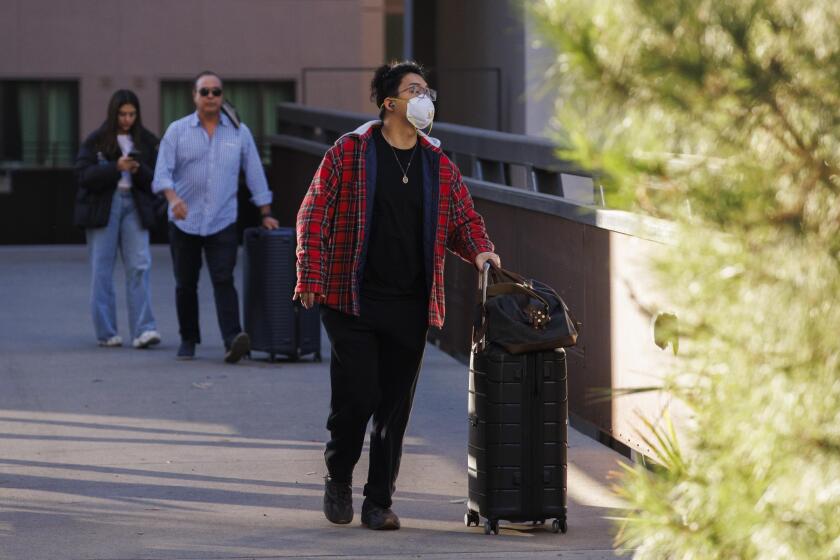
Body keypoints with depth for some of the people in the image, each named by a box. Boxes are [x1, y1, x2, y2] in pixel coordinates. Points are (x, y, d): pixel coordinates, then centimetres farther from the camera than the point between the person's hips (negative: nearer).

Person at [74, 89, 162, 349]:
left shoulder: (146, 141, 8)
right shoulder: (96, 140, -1)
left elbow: (156, 178, 6)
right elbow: (83, 176, -10)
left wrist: (139, 170, -15)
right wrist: (116, 168, -20)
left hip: (135, 206, 2)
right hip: (102, 207, -2)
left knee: (139, 267, -9)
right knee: (102, 270, 0)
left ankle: (143, 330, -14)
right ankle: (106, 333, 5)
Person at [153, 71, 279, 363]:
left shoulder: (239, 133, 7)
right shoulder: (177, 131, 3)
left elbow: (255, 174, 11)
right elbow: (163, 171, -6)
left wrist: (266, 213, 11)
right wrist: (173, 198, -24)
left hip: (223, 222, -1)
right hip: (184, 222, 1)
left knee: (223, 281, -13)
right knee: (186, 284, 8)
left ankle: (232, 341, -24)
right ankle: (188, 340, 21)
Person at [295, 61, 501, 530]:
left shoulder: (439, 164, 11)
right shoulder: (350, 152, -2)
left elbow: (465, 216, 19)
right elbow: (315, 216, -1)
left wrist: (479, 250, -3)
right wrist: (312, 280, -8)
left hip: (411, 307, 4)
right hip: (353, 300, -4)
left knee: (395, 407, 4)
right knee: (357, 398, -6)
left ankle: (379, 501, 14)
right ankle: (339, 479, 20)